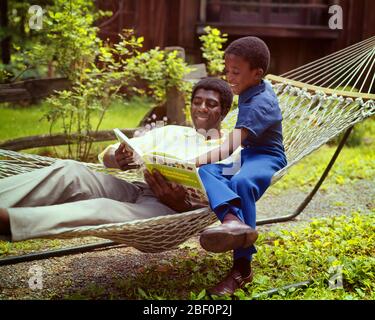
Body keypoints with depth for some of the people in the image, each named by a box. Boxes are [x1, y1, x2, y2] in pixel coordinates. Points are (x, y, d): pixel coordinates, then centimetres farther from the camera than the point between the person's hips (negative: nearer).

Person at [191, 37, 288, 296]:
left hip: (266, 157, -9)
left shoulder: (259, 104, -20)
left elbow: (231, 145, -34)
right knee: (203, 172, -21)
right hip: (247, 153, 9)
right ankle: (232, 218, -55)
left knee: (242, 181, -41)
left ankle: (243, 267, -38)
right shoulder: (258, 87, 10)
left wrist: (195, 161, -45)